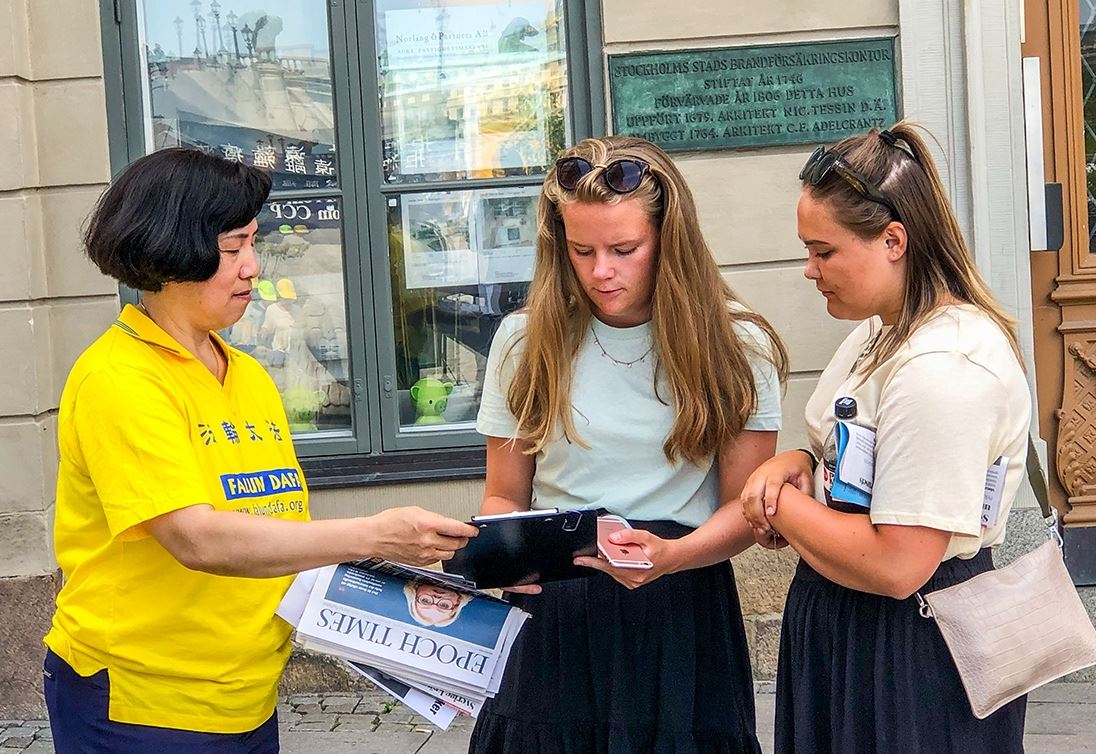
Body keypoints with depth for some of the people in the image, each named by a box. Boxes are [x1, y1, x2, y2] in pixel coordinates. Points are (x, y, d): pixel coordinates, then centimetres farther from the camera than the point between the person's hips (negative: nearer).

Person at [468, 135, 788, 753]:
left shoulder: (737, 347, -4)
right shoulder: (524, 341, 0)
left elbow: (746, 505, -4)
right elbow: (505, 497, 6)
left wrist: (670, 556, -24)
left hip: (682, 612, -1)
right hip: (552, 614, 1)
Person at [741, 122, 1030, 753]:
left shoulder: (945, 368, -26)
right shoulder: (883, 329, 6)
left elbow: (895, 565, -29)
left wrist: (780, 506, -15)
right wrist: (800, 464, -3)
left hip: (911, 654, -9)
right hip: (847, 626, 10)